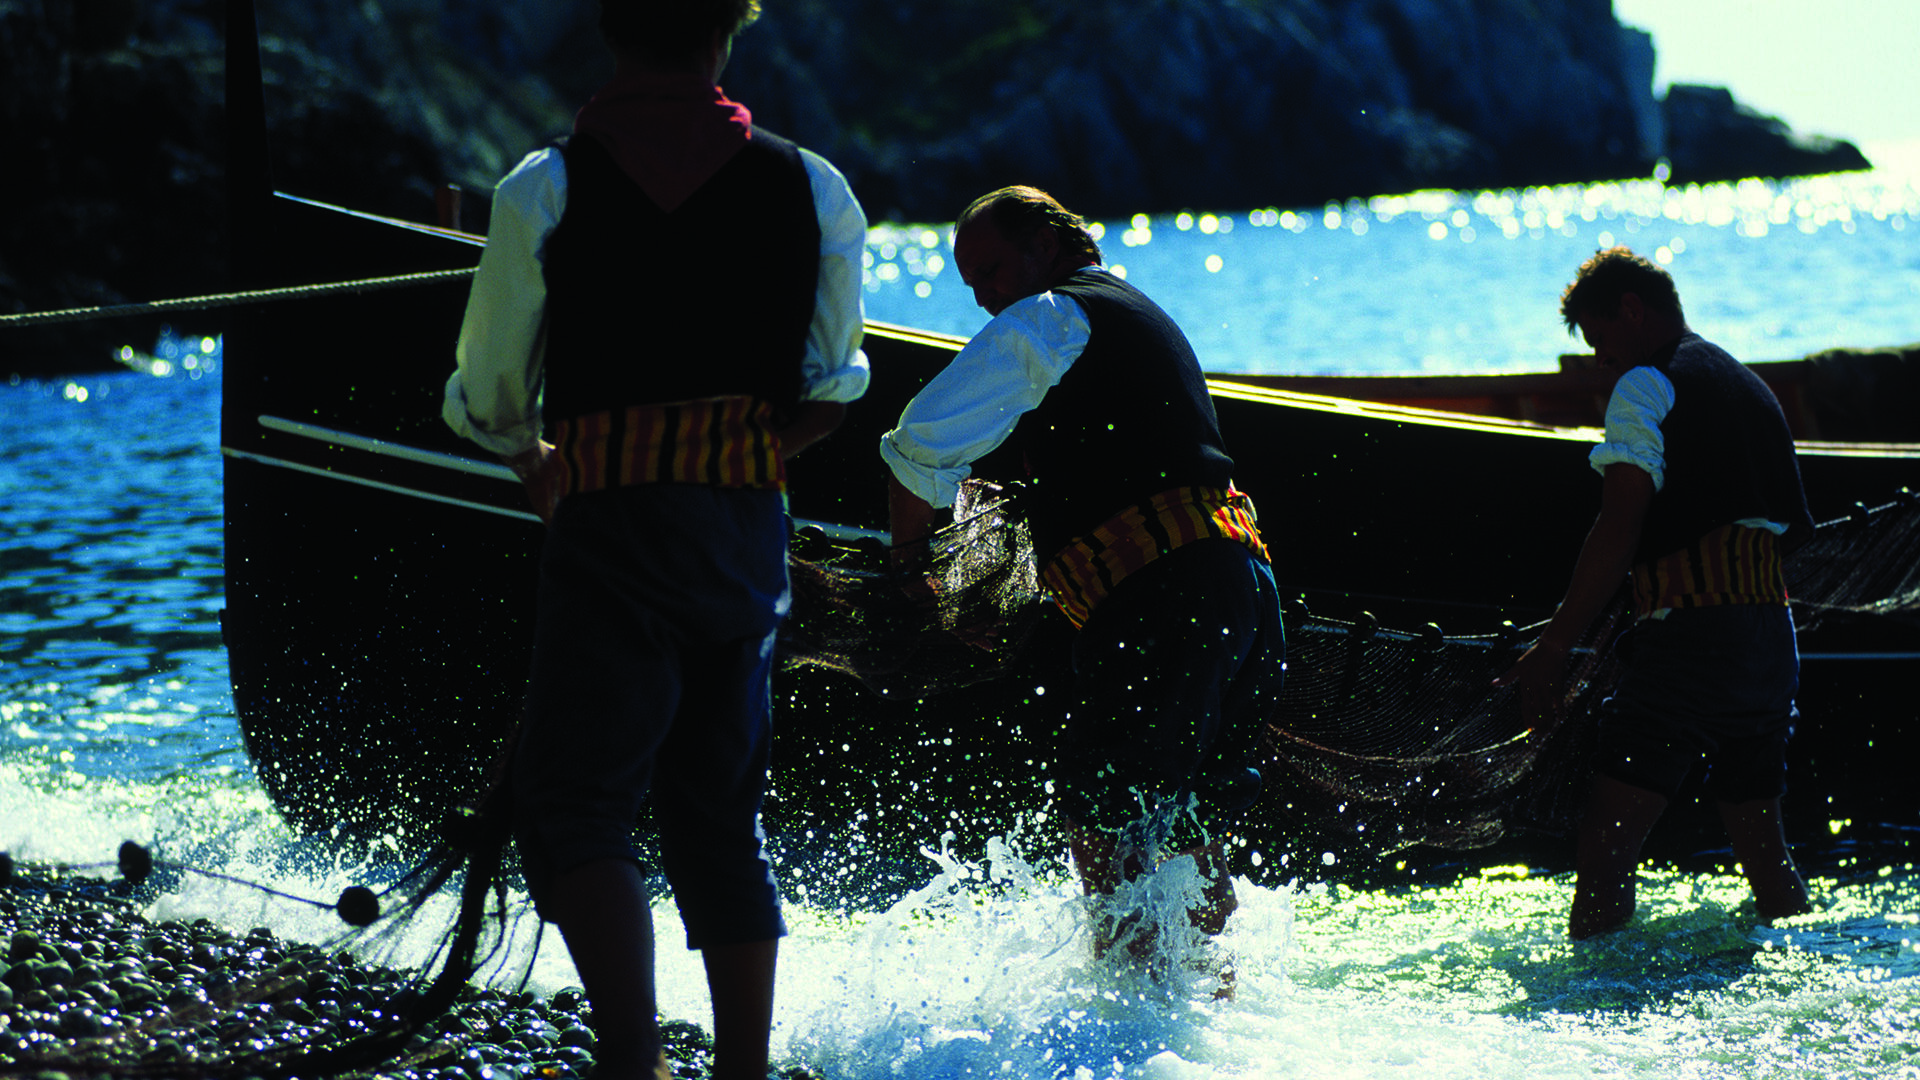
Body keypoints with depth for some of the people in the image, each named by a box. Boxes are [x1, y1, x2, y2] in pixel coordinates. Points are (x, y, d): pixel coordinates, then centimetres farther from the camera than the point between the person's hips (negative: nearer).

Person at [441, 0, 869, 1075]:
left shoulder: (543, 192, -3)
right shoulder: (813, 189, 5)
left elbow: (485, 400, 7)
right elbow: (831, 389, 14)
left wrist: (536, 460, 28)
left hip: (615, 530, -4)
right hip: (752, 532, 4)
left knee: (572, 799, -3)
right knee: (721, 815, 14)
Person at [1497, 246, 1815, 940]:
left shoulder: (1646, 386, -5)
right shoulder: (1754, 390, 21)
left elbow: (1619, 530, -13)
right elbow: (1793, 533, 24)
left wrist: (1552, 647, -12)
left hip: (1689, 633, -9)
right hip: (1772, 640, 9)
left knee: (1606, 842, -12)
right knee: (1762, 848, 17)